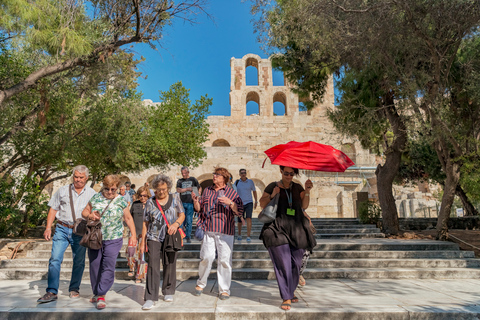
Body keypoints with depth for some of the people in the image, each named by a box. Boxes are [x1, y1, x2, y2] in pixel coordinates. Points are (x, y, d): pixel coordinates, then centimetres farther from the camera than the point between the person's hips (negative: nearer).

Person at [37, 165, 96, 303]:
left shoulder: (92, 194, 5)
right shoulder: (63, 191, 7)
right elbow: (53, 209, 9)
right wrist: (48, 228, 1)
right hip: (62, 229, 1)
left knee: (79, 261, 7)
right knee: (55, 259, -8)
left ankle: (74, 289, 23)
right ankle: (52, 292, 0)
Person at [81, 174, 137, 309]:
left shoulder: (121, 200, 0)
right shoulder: (96, 198, 5)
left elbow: (128, 218, 6)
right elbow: (84, 212, 13)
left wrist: (133, 235, 1)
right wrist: (89, 215, -10)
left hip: (113, 240, -2)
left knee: (108, 267, -9)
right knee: (95, 266, 10)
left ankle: (101, 295, -2)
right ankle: (96, 293, 28)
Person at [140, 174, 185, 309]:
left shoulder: (175, 197, 5)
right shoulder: (150, 202, 4)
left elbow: (182, 215, 8)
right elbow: (145, 223, 7)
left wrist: (176, 223, -13)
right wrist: (143, 242, 4)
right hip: (154, 238, -1)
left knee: (170, 265, 8)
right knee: (153, 266, -9)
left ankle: (168, 292, 27)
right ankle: (151, 298, -4)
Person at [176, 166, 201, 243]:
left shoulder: (193, 179, 10)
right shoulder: (180, 181, 13)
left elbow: (200, 188, 13)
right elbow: (178, 190, 0)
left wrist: (198, 194, -4)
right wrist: (187, 189, -10)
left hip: (190, 203, -1)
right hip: (182, 202, 1)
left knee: (189, 221, -1)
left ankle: (188, 237, 7)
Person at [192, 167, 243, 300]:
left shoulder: (231, 192, 4)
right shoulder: (207, 191, 15)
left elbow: (239, 211, -1)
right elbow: (199, 209, 17)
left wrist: (230, 203, -17)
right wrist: (195, 201, -3)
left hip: (225, 230, -2)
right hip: (208, 229, 2)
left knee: (225, 259, -1)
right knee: (206, 257, 3)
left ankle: (224, 290, 13)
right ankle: (201, 283, 27)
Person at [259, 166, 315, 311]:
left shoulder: (297, 187, 13)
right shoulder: (273, 186, 5)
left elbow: (304, 205, 3)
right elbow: (262, 204, 5)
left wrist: (307, 191, -12)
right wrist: (272, 196, -13)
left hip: (296, 229, 3)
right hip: (278, 229, -3)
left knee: (295, 264, 7)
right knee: (283, 264, -9)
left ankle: (291, 292, 30)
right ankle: (286, 298, -1)